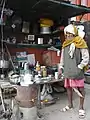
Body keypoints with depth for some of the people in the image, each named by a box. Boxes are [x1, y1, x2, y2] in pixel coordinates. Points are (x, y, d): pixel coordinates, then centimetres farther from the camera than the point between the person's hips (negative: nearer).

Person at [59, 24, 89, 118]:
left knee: (80, 88, 4)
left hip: (77, 71, -5)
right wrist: (61, 67, 13)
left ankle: (81, 107, 21)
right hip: (67, 70, 6)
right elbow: (62, 57, 19)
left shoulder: (80, 43, -7)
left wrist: (79, 67, -11)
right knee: (68, 87, 14)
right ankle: (70, 105, 33)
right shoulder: (65, 44, 11)